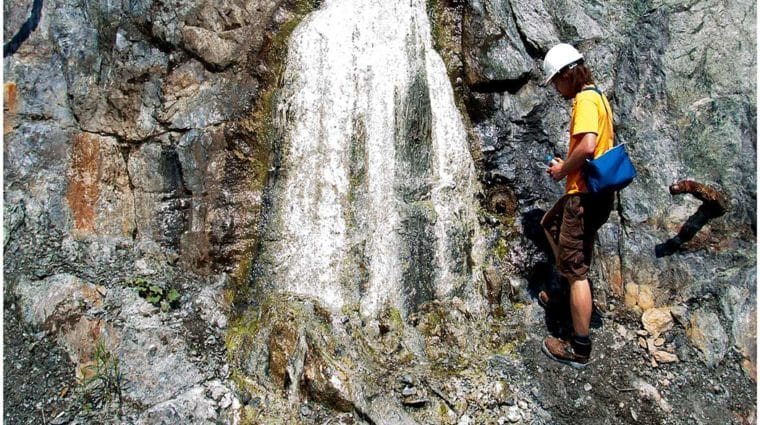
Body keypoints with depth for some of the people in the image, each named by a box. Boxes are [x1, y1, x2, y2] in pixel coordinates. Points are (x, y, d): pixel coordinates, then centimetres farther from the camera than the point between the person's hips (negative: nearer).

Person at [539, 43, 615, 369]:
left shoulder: (585, 99, -15)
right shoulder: (598, 97, 17)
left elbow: (587, 146, -29)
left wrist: (563, 169, -12)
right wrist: (568, 165, 12)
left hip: (586, 194, -11)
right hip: (594, 190, 11)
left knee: (576, 269, -6)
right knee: (550, 225, 31)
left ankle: (579, 349, 1)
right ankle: (565, 291, 39)